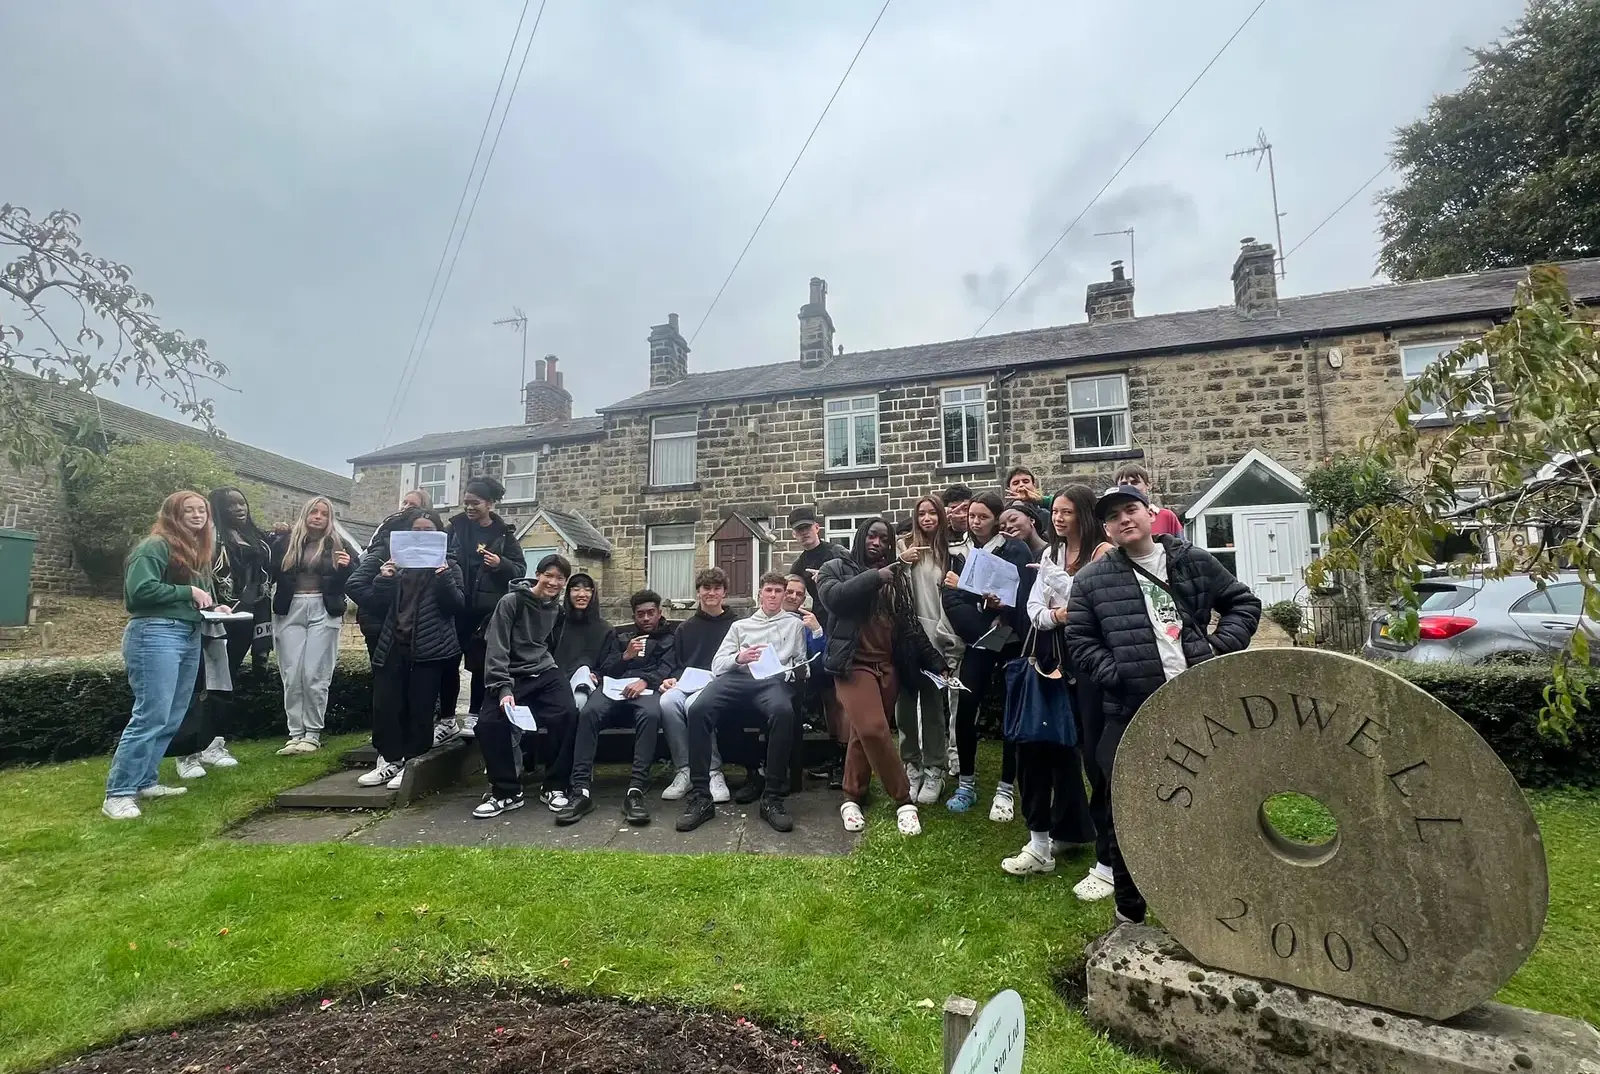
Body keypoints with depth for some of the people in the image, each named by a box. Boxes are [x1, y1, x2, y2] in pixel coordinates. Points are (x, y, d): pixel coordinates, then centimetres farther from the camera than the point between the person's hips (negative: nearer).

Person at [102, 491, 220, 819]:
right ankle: (118, 793, -2)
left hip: (190, 637, 9)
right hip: (156, 634, -9)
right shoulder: (156, 545, -8)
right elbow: (141, 589, -19)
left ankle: (145, 781, 22)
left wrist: (214, 605, 4)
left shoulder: (198, 551, 18)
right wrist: (188, 592, -14)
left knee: (172, 718, 11)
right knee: (151, 716, -10)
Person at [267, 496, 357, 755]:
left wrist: (348, 566, -15)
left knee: (315, 676, -1)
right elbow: (270, 573, 1)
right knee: (291, 676, 2)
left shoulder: (338, 544, 6)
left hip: (323, 612, -2)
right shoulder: (286, 541, 8)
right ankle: (295, 734, 10)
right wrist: (272, 541, -10)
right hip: (290, 612, 2)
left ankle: (313, 734, 7)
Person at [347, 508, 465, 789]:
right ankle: (390, 760, 17)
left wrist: (444, 578, -19)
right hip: (394, 644, 3)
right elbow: (377, 602, 8)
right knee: (385, 704, 3)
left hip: (430, 647, -3)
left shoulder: (448, 564, 4)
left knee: (420, 708, 1)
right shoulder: (394, 558, 10)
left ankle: (412, 763, 12)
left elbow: (456, 605, -4)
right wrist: (383, 580, -11)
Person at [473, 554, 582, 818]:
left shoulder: (557, 609, 10)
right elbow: (496, 648, -13)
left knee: (568, 714, -24)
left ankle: (555, 786, -7)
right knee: (488, 723, -26)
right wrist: (503, 688, -23)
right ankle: (507, 791, -6)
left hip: (545, 673, 3)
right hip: (512, 674, -3)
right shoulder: (511, 602, -6)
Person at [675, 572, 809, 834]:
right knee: (699, 709, -31)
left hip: (773, 681, -2)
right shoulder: (740, 625, 32)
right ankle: (700, 797, -25)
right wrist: (738, 658, -1)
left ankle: (772, 798, -30)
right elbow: (717, 664, 20)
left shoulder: (794, 624, 28)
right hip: (736, 677, 2)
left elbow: (802, 663, 20)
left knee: (783, 711, -40)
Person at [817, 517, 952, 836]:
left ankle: (852, 798, 19)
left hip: (888, 666, 4)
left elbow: (912, 626, 16)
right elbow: (834, 598, -15)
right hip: (855, 664, -4)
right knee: (873, 730, -17)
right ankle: (904, 801, -4)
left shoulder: (897, 577, 17)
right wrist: (874, 577, -15)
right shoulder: (836, 569, 7)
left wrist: (937, 663, 10)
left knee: (865, 734, 3)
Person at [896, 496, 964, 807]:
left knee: (933, 706, 4)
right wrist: (900, 563, -15)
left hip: (936, 640, 0)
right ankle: (911, 768, 20)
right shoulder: (906, 547, 3)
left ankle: (934, 771, 16)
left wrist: (952, 641, -1)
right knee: (906, 705, 6)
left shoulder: (950, 551, 4)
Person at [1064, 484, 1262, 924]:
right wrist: (1118, 675, -12)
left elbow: (1244, 603, 15)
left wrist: (1218, 648, 0)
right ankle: (1129, 912, 24)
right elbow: (1079, 642, 0)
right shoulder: (1092, 579, 0)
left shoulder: (1194, 561, 7)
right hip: (1131, 713, -1)